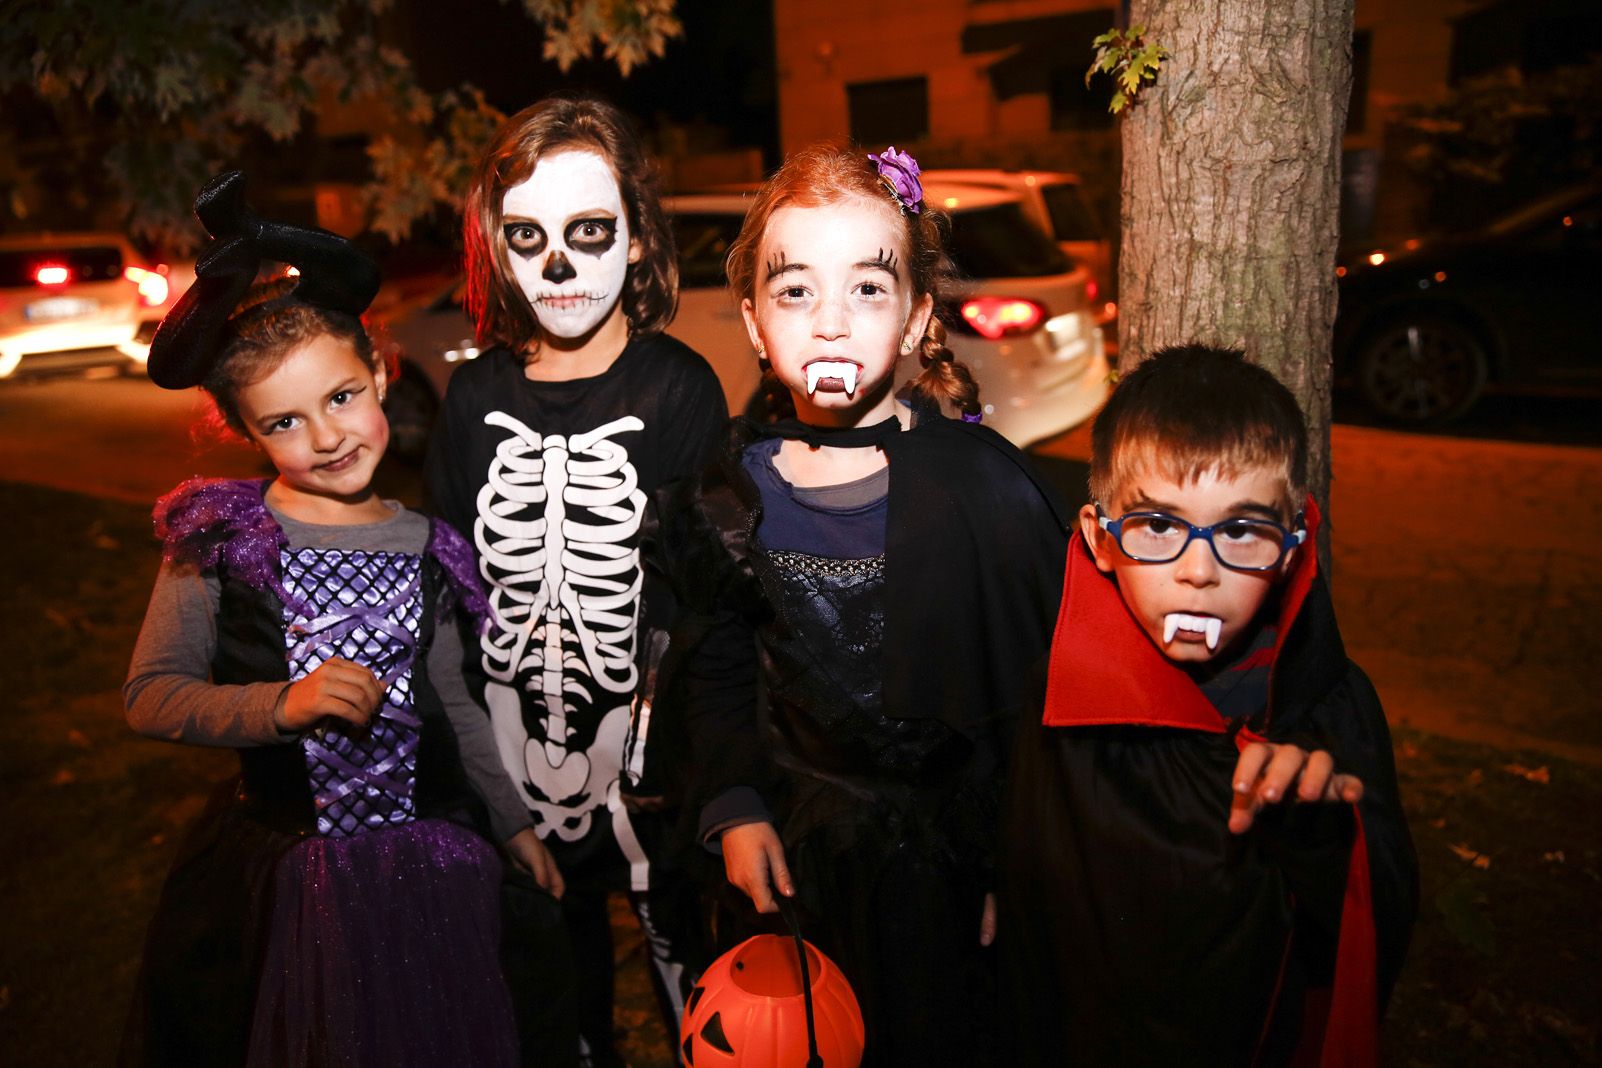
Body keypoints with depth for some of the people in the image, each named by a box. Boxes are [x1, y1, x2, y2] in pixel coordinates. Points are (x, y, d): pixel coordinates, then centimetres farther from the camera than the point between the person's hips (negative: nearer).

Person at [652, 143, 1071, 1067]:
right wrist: (734, 806, -3)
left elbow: (1041, 686, -13)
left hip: (945, 857, -3)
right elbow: (714, 664, 6)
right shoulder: (733, 494, -6)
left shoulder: (985, 485, -18)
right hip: (790, 849, 4)